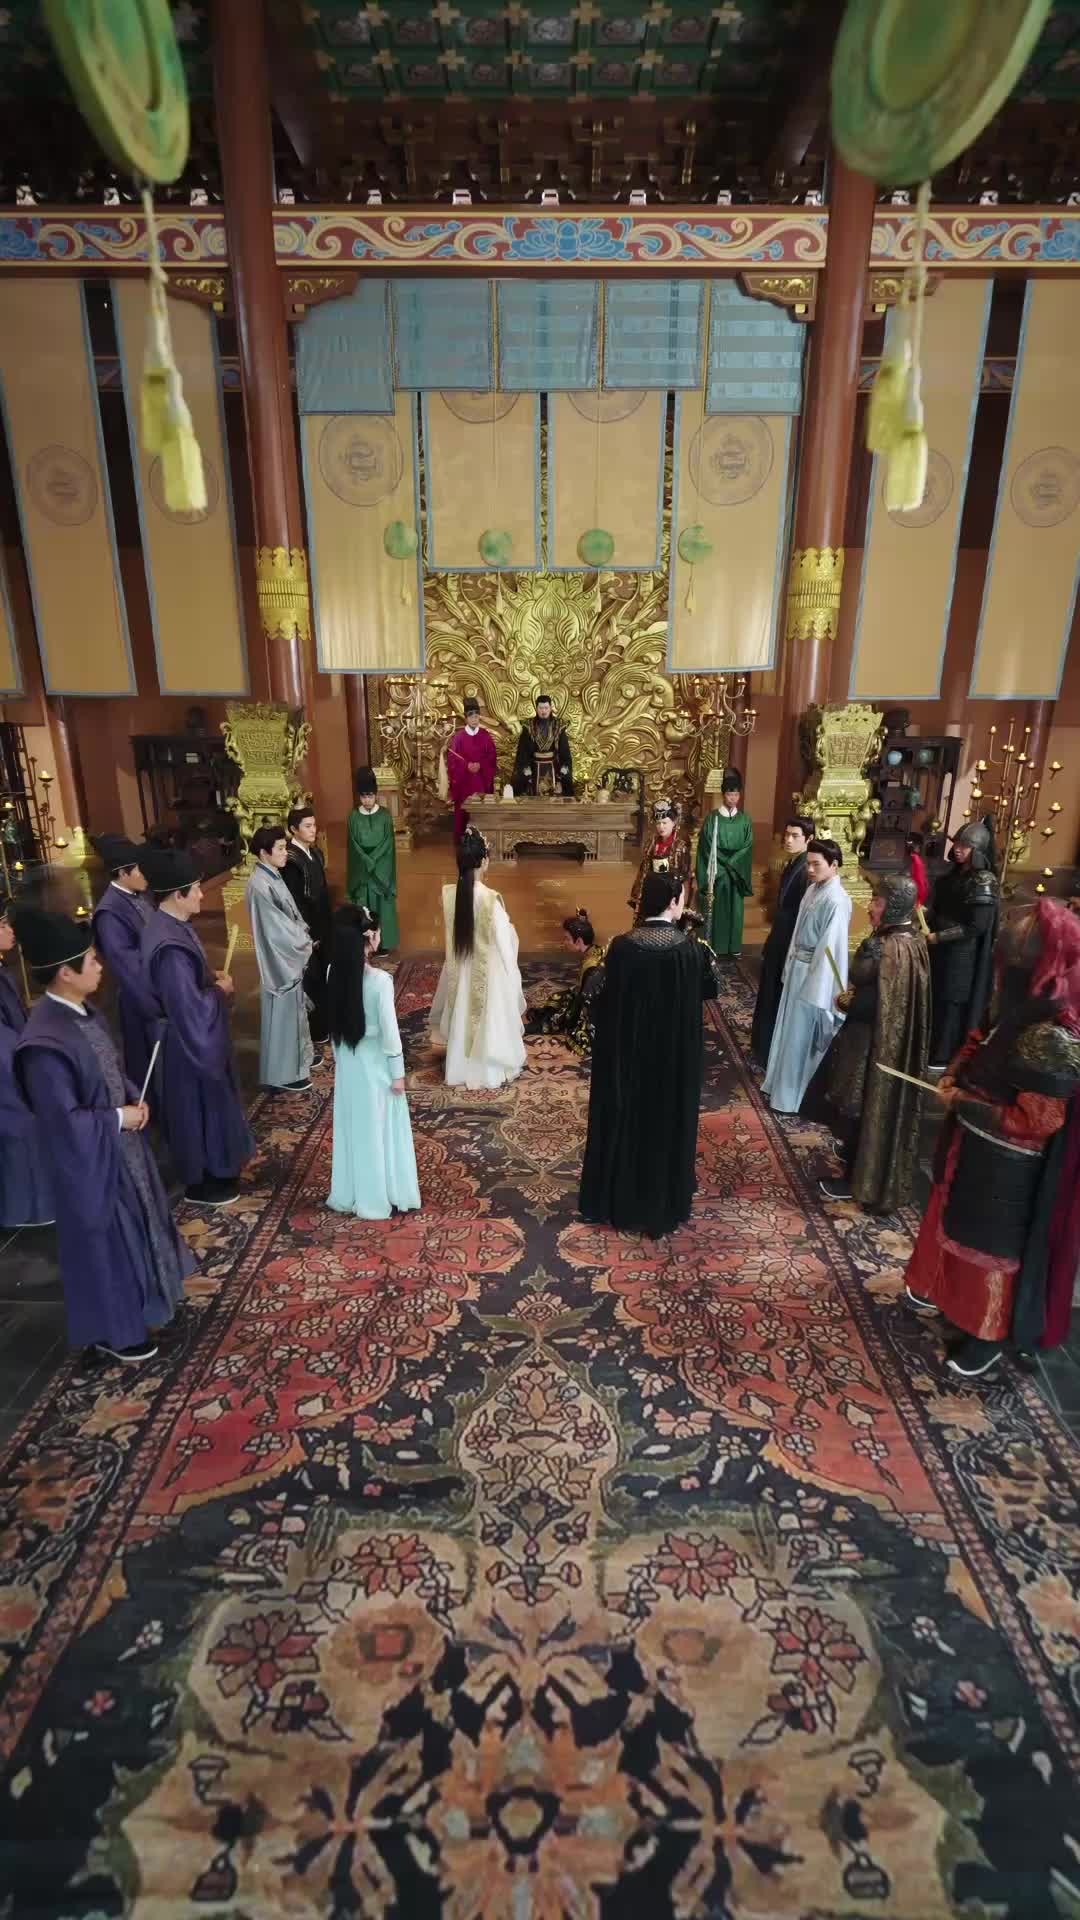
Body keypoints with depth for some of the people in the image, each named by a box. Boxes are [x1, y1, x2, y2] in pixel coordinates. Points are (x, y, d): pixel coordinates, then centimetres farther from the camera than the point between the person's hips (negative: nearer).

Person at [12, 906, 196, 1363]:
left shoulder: (81, 1011, -4)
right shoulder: (45, 1044, -32)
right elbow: (64, 1121, -27)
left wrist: (135, 1099, -5)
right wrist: (120, 1117, -16)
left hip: (121, 1147, 9)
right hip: (90, 1161, -9)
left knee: (135, 1227, 26)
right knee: (105, 1243, 12)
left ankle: (138, 1304, 49)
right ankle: (114, 1330, 35)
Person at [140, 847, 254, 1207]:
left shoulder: (172, 925, 0)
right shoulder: (169, 946, -32)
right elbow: (191, 1008, -30)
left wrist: (213, 979, 0)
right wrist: (221, 989, -15)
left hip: (199, 1033, 10)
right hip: (189, 1039, -10)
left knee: (209, 1103, 24)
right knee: (198, 1107, 9)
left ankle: (215, 1165, 43)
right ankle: (200, 1182, 28)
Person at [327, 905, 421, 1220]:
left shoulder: (335, 972, -7)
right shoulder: (380, 980, -24)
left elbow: (337, 1019, 4)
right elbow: (389, 1030, -19)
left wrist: (339, 1058, 17)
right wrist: (398, 1073, -9)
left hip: (347, 1062, 6)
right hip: (375, 1064, -5)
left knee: (352, 1126, 18)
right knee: (379, 1129, 10)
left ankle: (351, 1194, 32)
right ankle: (382, 1196, 23)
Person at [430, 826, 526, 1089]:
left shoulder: (448, 894, -12)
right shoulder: (490, 899, -26)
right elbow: (504, 942, -18)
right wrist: (512, 976, -5)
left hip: (459, 969, 5)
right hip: (487, 972, -4)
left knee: (462, 1017, 22)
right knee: (488, 1020, 14)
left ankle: (460, 1068, 37)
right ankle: (489, 1069, 30)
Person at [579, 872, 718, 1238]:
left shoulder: (621, 946, -16)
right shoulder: (691, 949, -15)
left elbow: (608, 999, -8)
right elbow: (709, 991, 1)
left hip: (626, 1050, 0)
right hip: (676, 1053, 0)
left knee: (623, 1119, 16)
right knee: (667, 1120, 16)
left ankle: (616, 1198, 30)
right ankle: (663, 1202, 29)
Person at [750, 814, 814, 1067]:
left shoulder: (806, 871, -23)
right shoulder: (792, 864, 6)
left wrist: (791, 953, -20)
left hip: (791, 943, -9)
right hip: (780, 939, 9)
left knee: (780, 998, 4)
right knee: (771, 995, 21)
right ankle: (764, 1045, 37)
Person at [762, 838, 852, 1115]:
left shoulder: (836, 900, -23)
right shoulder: (814, 889, 4)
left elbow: (831, 948, -23)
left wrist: (818, 991, -21)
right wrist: (791, 963, 15)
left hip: (814, 973, -8)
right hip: (798, 967, 8)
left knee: (802, 1036, 4)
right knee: (790, 1030, 19)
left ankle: (794, 1096, 19)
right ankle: (781, 1084, 35)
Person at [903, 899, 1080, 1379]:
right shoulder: (1019, 1008, -7)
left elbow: (1033, 1121, -28)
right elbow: (979, 1042, 12)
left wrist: (964, 1102, -19)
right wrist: (953, 1077, -5)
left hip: (1006, 1170, -8)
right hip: (975, 1150, 8)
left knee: (990, 1244, 12)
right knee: (953, 1221, 27)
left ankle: (988, 1334, 35)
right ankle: (938, 1288, 51)